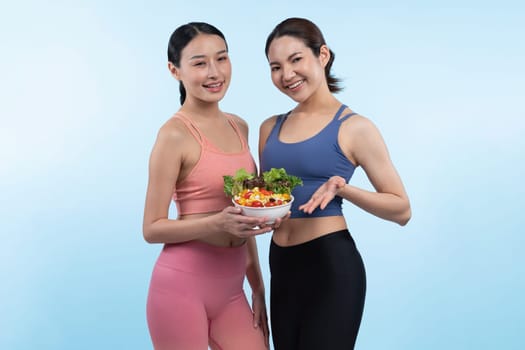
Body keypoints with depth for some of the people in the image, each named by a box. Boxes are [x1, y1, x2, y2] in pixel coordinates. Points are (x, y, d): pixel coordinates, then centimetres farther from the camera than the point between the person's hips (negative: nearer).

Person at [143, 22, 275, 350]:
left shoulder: (239, 127, 8)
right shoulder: (175, 134, -12)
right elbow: (152, 229, -10)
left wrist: (258, 287, 16)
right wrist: (218, 224, -25)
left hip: (230, 287, 6)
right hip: (183, 286, -6)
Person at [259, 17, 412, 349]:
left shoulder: (354, 127, -8)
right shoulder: (270, 128, 8)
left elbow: (402, 210, -6)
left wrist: (342, 189, -21)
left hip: (331, 265, -5)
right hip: (281, 266, 6)